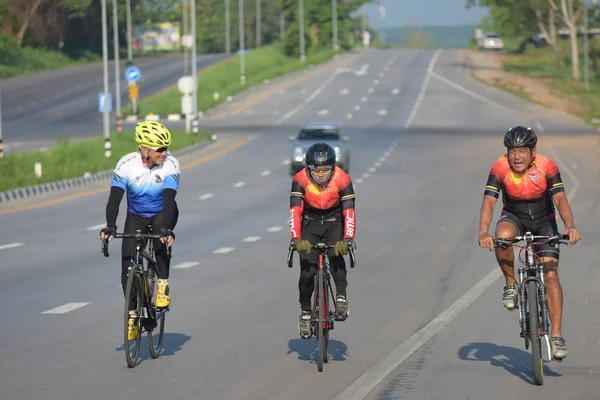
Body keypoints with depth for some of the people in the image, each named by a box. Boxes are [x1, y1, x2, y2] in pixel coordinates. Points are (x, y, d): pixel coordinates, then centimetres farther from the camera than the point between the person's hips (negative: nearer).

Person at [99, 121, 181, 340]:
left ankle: (163, 285, -17)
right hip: (136, 217, 1)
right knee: (128, 267, -11)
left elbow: (168, 200, -32)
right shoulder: (126, 164, -23)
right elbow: (114, 198, -29)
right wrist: (110, 227, -44)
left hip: (162, 214, -1)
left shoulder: (170, 165, -24)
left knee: (162, 238, -36)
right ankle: (132, 313, 8)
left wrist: (166, 229, -47)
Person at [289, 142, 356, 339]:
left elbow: (349, 211, -28)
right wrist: (296, 238, -44)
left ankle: (341, 296, -21)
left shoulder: (342, 180, -23)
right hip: (310, 224, 0)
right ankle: (305, 312, 5)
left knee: (336, 254, -31)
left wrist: (348, 238, -43)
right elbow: (295, 210, -30)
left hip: (334, 223, 0)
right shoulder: (300, 180, -23)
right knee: (307, 271, -11)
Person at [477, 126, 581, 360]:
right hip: (514, 217, 1)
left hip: (543, 221, 0)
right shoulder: (500, 169, -22)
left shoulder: (547, 167, -23)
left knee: (550, 274, -14)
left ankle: (557, 335, -12)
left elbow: (560, 199, -32)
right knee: (503, 235, -36)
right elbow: (489, 202, -31)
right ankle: (511, 284, -12)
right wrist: (483, 232, -48)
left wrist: (570, 226, -51)